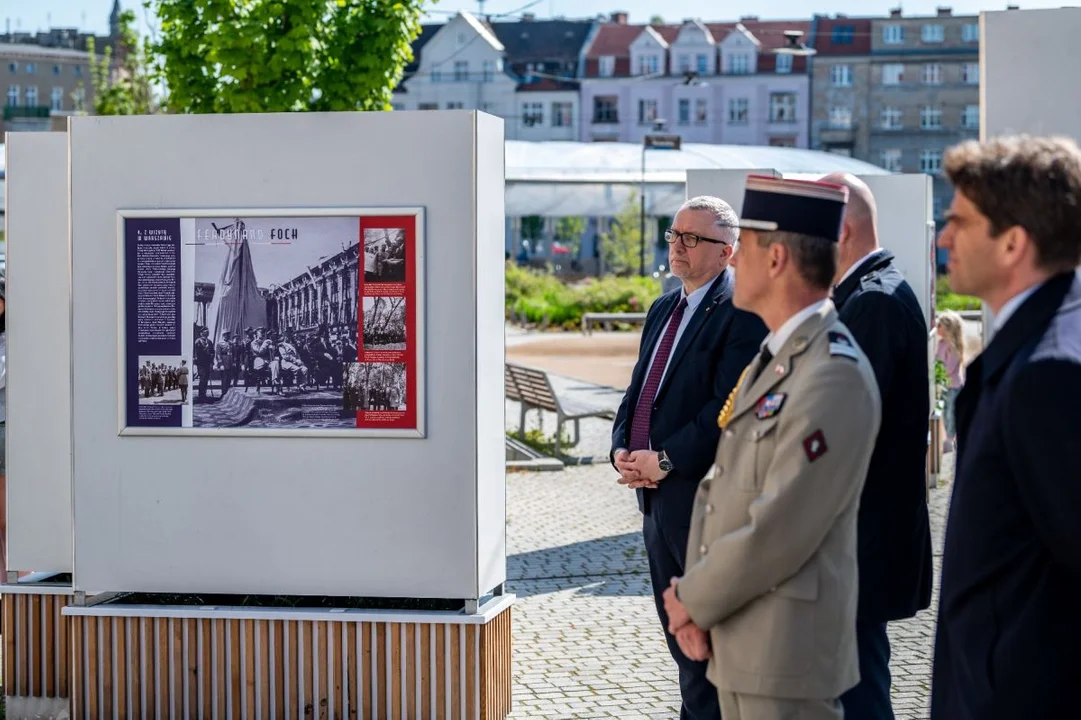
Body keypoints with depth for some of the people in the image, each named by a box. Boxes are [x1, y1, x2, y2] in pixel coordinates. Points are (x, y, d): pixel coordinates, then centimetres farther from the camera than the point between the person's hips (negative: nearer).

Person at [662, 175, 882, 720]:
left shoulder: (836, 376, -18)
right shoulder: (770, 361, 13)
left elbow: (780, 531, -22)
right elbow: (717, 490, 12)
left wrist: (694, 601, -9)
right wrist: (692, 598, -2)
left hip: (788, 656, -9)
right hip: (738, 645, 9)